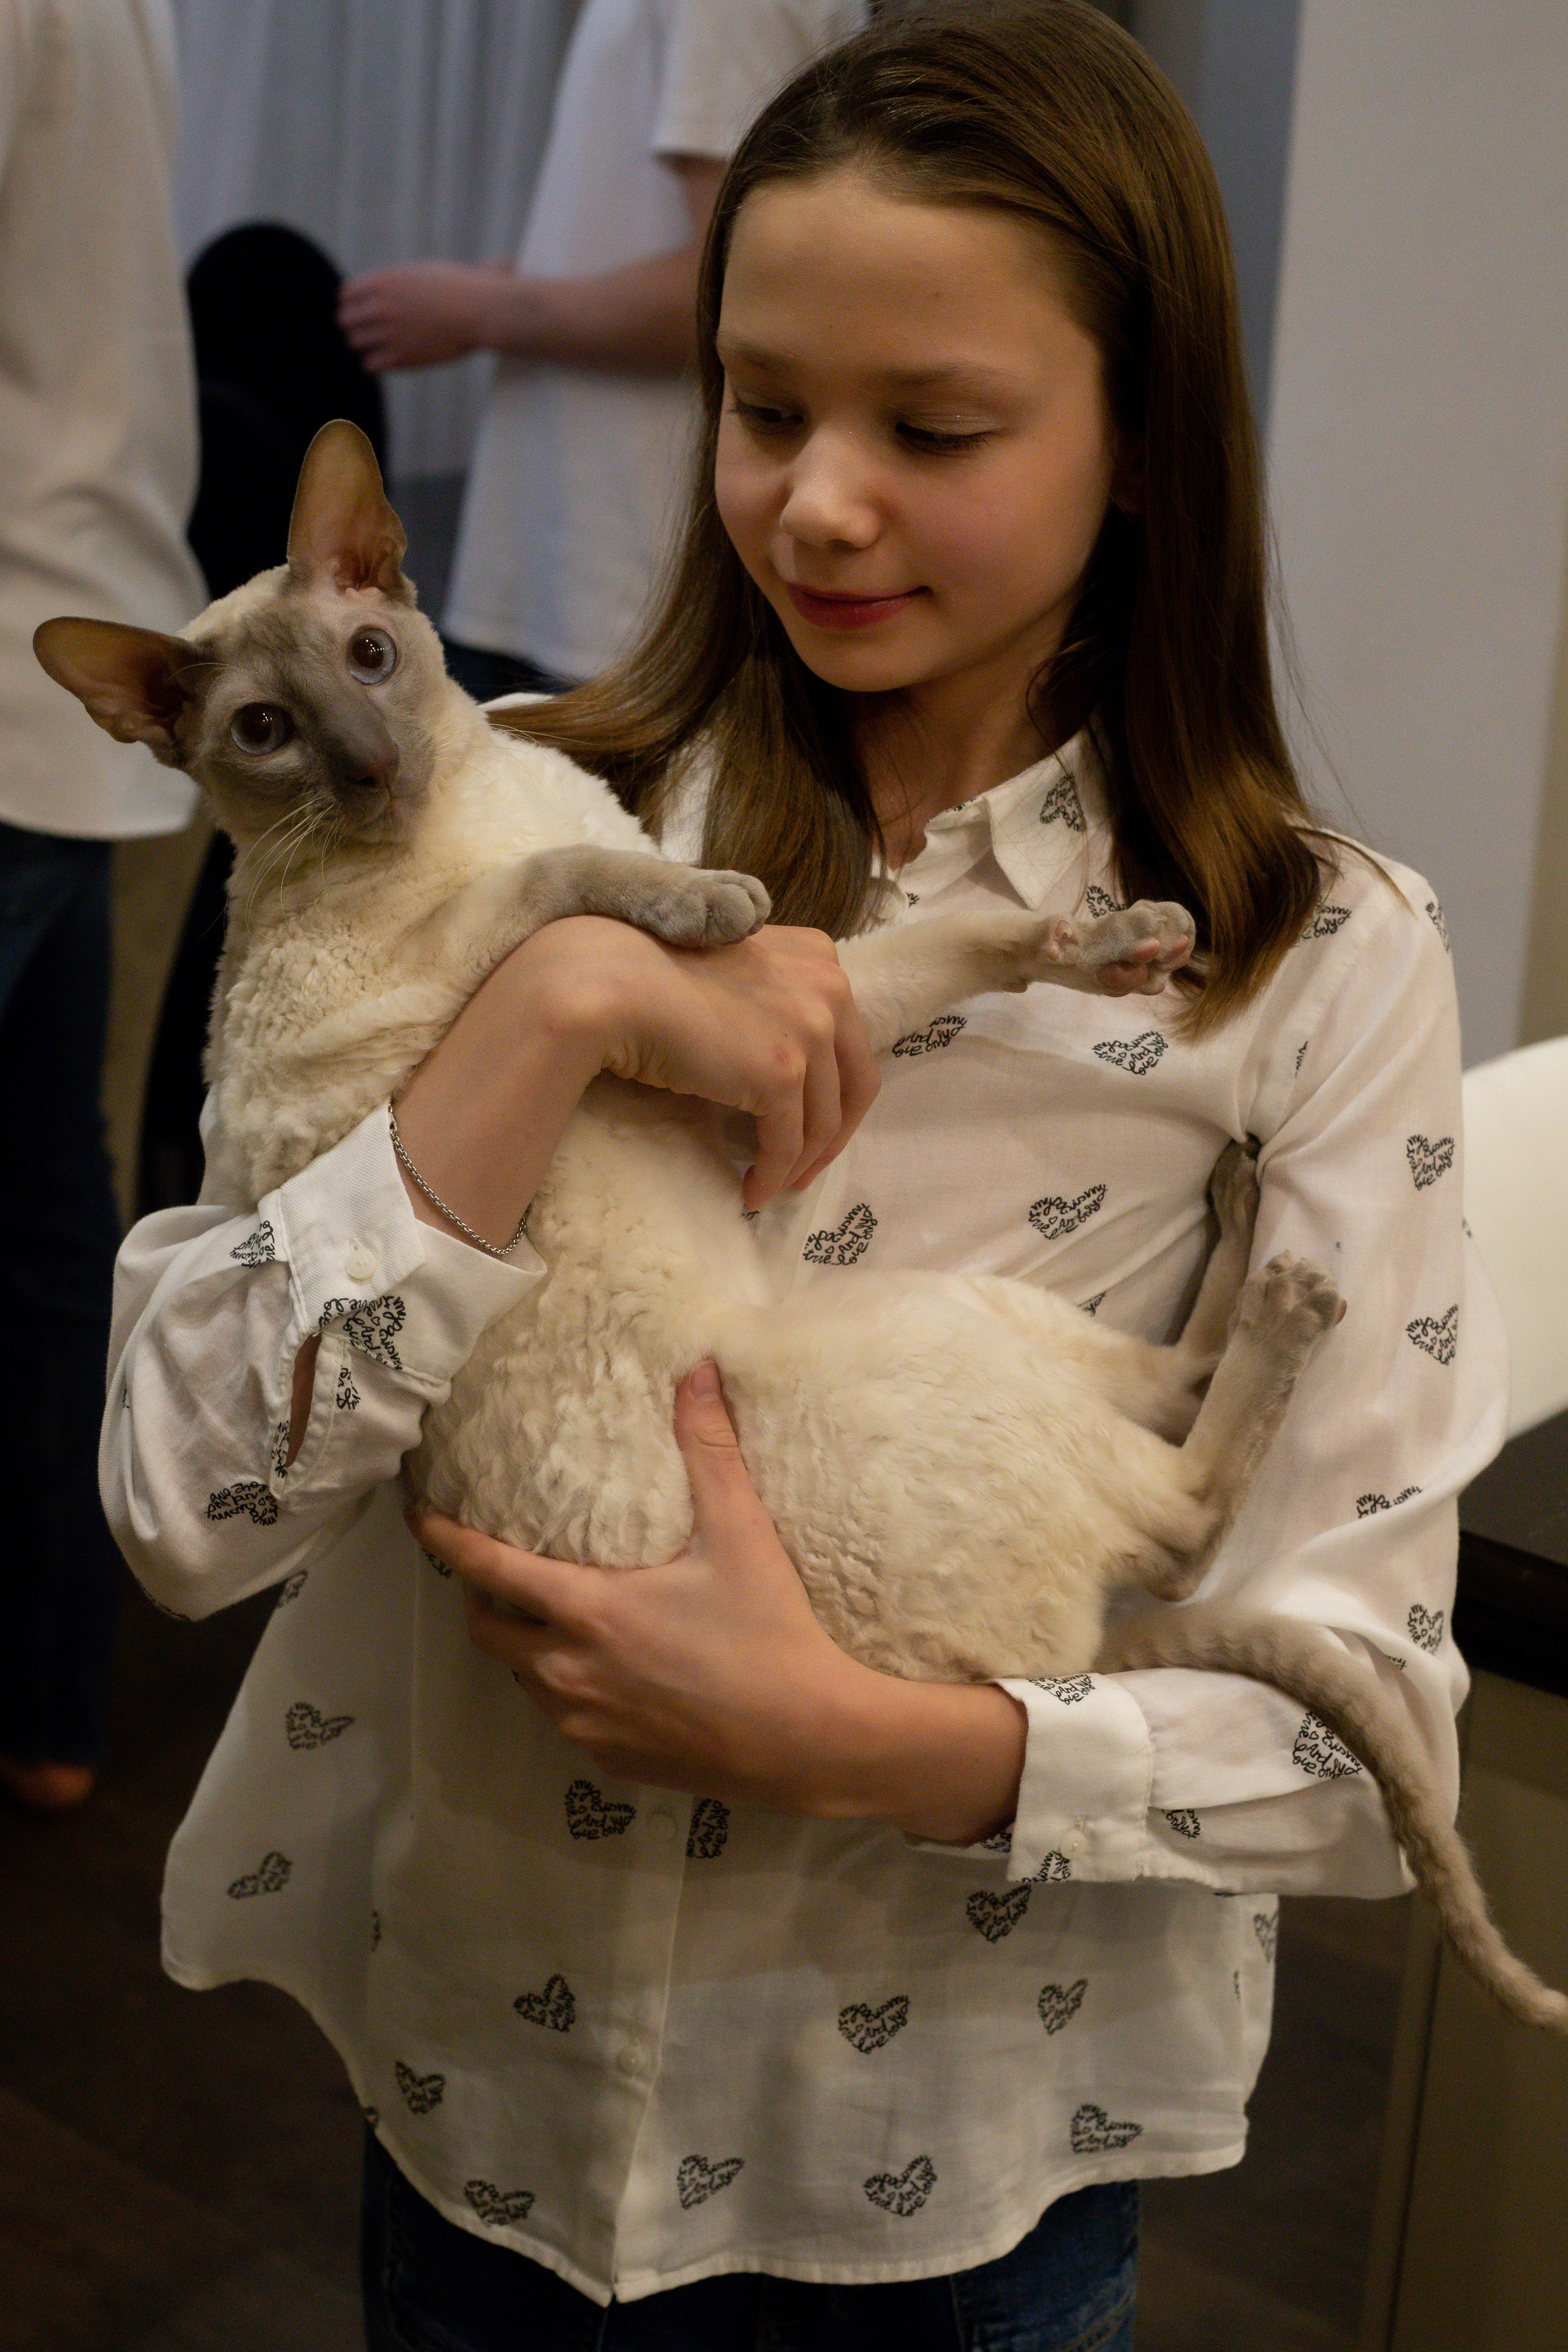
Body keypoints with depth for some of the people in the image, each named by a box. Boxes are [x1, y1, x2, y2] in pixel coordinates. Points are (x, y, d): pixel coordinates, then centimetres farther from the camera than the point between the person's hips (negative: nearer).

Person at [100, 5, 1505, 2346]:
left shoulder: (1321, 962, -11)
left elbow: (1364, 1730, -11)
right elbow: (185, 1500, -16)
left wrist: (851, 1735, -25)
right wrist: (553, 1012, -25)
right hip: (483, 2109, 1)